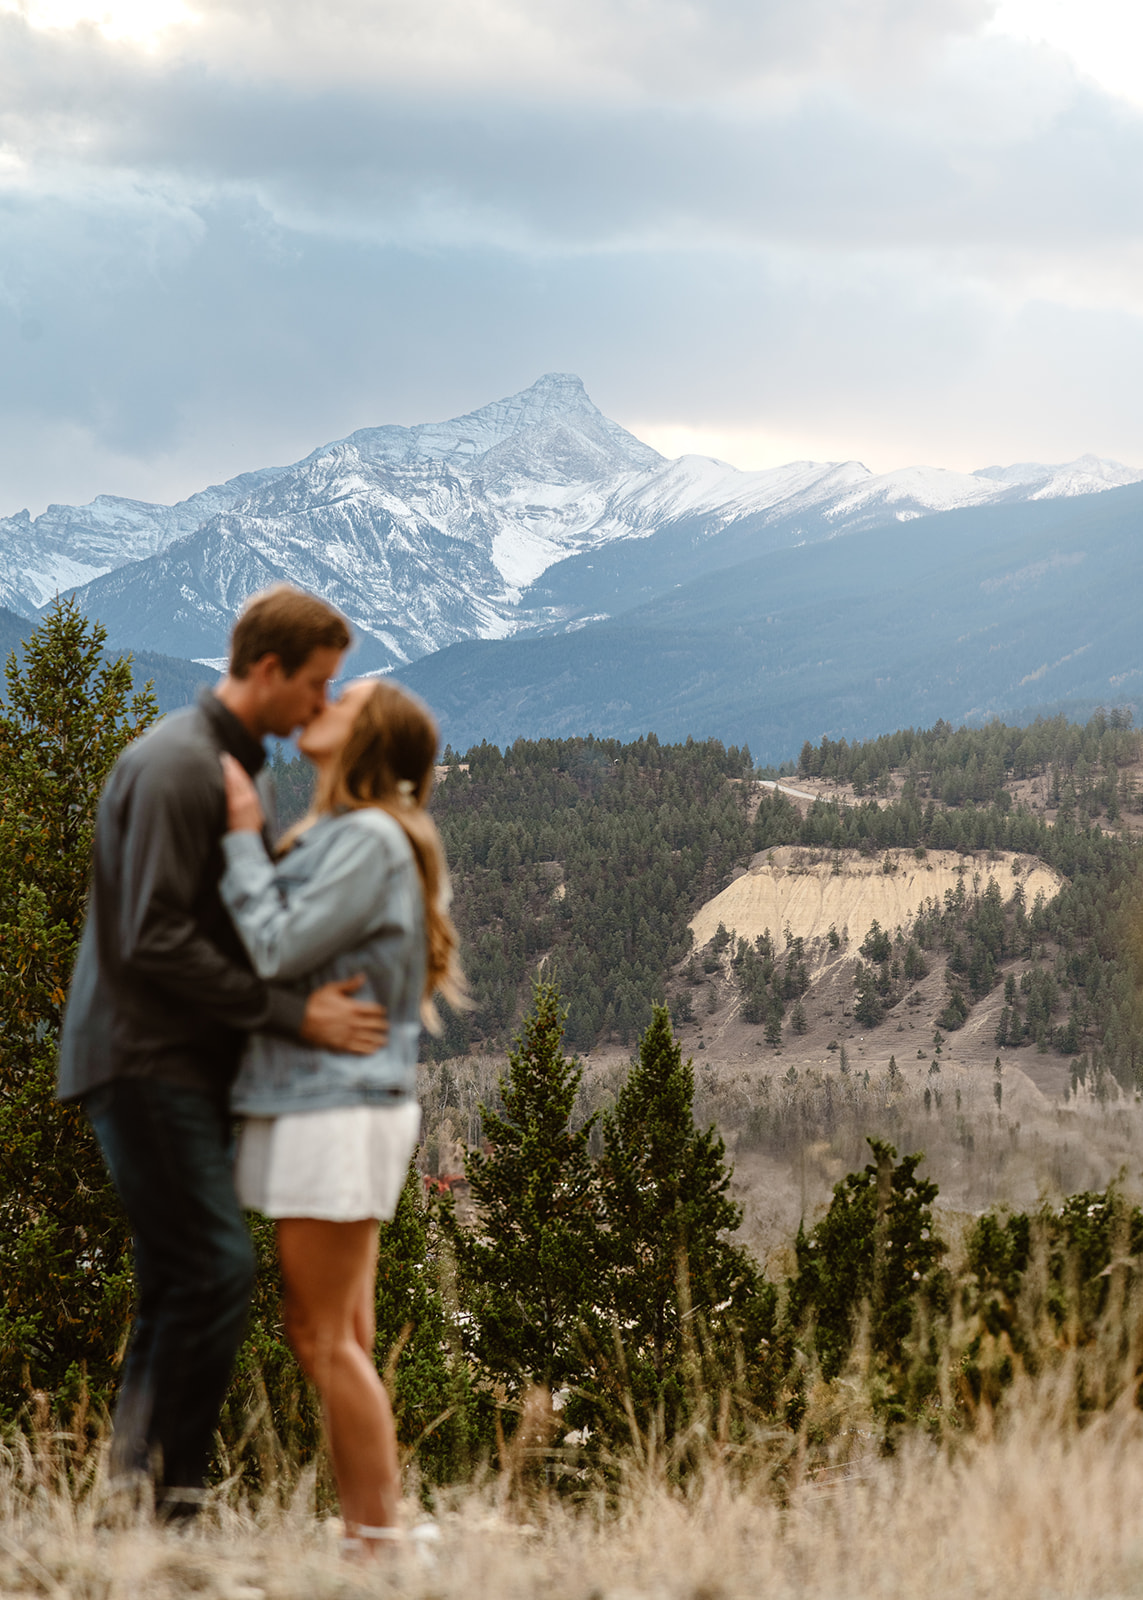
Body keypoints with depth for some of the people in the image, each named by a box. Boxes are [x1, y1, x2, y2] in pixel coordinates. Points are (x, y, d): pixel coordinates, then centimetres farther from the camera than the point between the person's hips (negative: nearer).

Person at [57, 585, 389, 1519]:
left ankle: (145, 1494, 10)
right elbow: (155, 942, -21)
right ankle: (161, 1486, -11)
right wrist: (292, 1014, -20)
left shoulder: (229, 765, 18)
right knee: (216, 1267, -15)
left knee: (183, 1284, 8)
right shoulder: (176, 766, -14)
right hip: (146, 1058, -10)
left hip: (188, 1063, 10)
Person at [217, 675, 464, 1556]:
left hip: (337, 1109, -10)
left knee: (324, 1338, -6)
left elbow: (275, 948, -18)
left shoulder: (368, 839, -14)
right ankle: (370, 1530, 15)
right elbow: (298, 950, 14)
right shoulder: (338, 834, 17)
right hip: (328, 1104, 10)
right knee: (340, 1338, 11)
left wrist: (243, 836, -11)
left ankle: (377, 1538, -2)